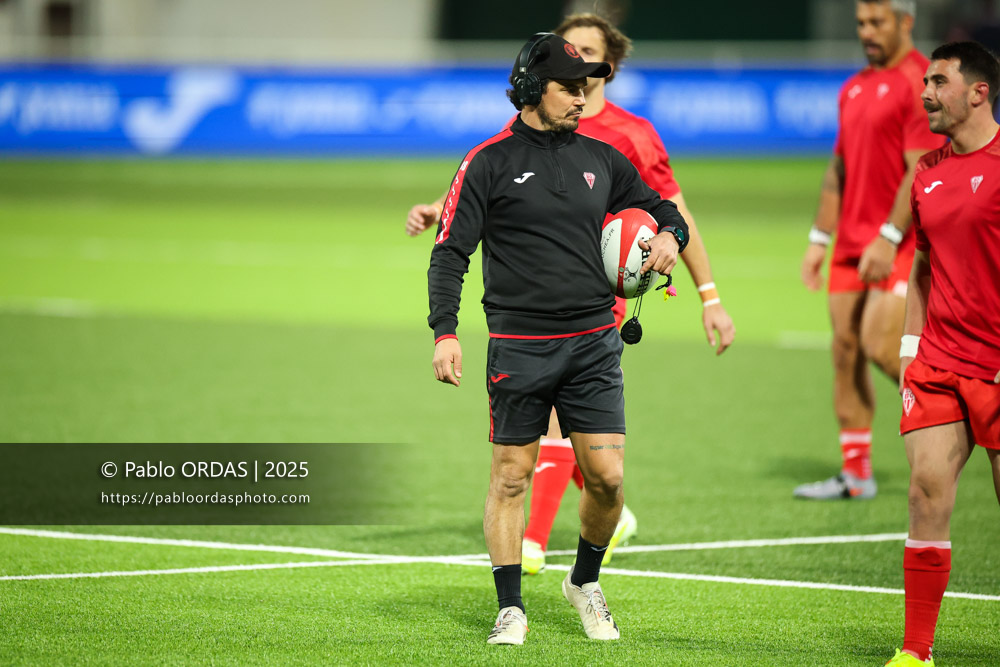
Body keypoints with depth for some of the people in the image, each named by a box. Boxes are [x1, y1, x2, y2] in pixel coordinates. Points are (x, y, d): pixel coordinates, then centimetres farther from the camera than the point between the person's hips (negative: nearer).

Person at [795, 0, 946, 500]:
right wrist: (819, 239, 16)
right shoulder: (854, 89, 16)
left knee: (879, 346, -16)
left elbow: (921, 170, -16)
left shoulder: (918, 82, -10)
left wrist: (889, 238, -21)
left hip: (900, 245, -8)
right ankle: (855, 473, 7)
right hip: (852, 242, 8)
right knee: (845, 350, 3)